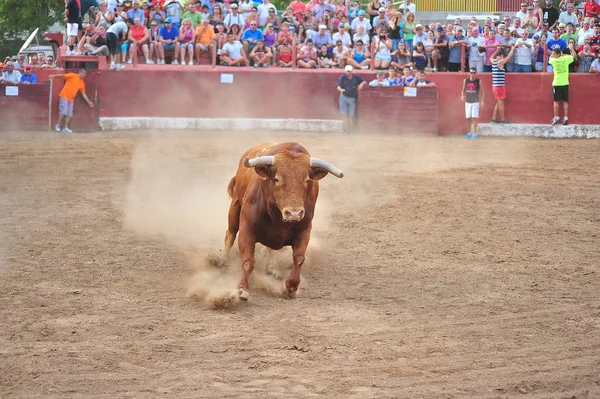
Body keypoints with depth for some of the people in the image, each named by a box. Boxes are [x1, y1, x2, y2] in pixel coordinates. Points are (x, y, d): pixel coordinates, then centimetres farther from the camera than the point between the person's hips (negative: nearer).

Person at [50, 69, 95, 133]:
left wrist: (88, 102, 8)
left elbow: (83, 94, 13)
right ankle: (58, 125, 0)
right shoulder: (73, 76, -8)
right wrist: (54, 76, -21)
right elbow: (63, 75, -11)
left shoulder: (82, 83, 9)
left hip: (71, 99, 7)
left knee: (69, 114, 3)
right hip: (64, 96, -7)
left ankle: (65, 128, 8)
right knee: (63, 111, -12)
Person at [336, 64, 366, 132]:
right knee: (345, 115, 0)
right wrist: (341, 90, -33)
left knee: (351, 115, 0)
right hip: (344, 97, -1)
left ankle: (351, 130, 4)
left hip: (352, 98, 1)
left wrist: (361, 84, -10)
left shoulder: (356, 77, 4)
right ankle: (346, 129, 2)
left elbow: (364, 82, 14)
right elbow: (338, 86, -10)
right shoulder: (342, 77, -2)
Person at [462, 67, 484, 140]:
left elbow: (481, 91, 3)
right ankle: (468, 133, 17)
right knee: (468, 118, 7)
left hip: (475, 102, -2)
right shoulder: (466, 81, 2)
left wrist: (482, 101, -3)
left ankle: (474, 134, -2)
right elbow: (463, 90, 11)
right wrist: (463, 96, -9)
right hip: (468, 102, 2)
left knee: (474, 118, -6)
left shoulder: (478, 81, -4)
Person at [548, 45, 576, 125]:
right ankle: (566, 117, 1)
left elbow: (550, 57, 15)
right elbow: (574, 55, 12)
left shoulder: (554, 60, -9)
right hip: (565, 83, 2)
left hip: (556, 84, -2)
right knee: (565, 101, 5)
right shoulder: (565, 59, -5)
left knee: (556, 101, 5)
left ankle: (556, 117, 2)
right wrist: (571, 49, 25)